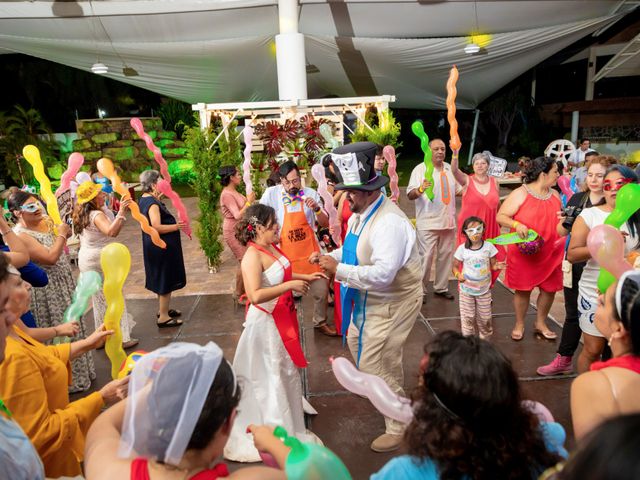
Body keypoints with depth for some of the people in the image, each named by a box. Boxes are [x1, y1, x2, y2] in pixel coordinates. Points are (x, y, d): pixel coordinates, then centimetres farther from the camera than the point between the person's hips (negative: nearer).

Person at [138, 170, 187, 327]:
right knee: (166, 280, -1)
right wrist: (176, 226, -22)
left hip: (154, 246, 11)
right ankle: (163, 317, 7)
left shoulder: (144, 199, 7)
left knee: (161, 279, 22)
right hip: (162, 247, -11)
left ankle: (163, 309, 36)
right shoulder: (152, 203, -23)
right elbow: (157, 227, -30)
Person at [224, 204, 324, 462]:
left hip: (282, 317, 9)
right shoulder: (252, 256, -25)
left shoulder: (271, 247, 2)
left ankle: (289, 412, 49)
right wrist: (291, 285, -32)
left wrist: (306, 276, 11)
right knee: (270, 375, 8)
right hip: (266, 322, -9)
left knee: (286, 369, 25)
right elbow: (255, 295, -36)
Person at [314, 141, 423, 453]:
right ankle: (393, 392, 56)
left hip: (393, 302, -10)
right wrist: (329, 257, -3)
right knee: (356, 341, 28)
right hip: (369, 298, 10)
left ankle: (399, 428, 21)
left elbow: (382, 274, -37)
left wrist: (339, 270, -34)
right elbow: (354, 251, 15)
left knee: (373, 364, -3)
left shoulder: (389, 222, -30)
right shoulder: (359, 214, 0)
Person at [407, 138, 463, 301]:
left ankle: (441, 288, 26)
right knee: (426, 257, -4)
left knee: (446, 256, 12)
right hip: (428, 223, -6)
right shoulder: (420, 169, -7)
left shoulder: (449, 169, 12)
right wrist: (421, 189, -34)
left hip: (448, 221, 6)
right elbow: (410, 195, -14)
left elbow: (458, 190, 22)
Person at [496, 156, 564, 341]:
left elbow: (560, 220, 24)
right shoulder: (520, 194, -10)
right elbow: (500, 216, -13)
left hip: (550, 253, 5)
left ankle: (541, 323, 31)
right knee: (523, 289, 6)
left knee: (550, 288, 10)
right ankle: (519, 325, 25)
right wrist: (517, 224, -28)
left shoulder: (555, 195, 10)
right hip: (524, 253, -5)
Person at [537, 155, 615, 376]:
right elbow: (562, 232, 11)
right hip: (575, 266, 5)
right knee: (573, 315, 17)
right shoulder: (577, 199, 4)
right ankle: (563, 360, 31)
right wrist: (564, 221, -11)